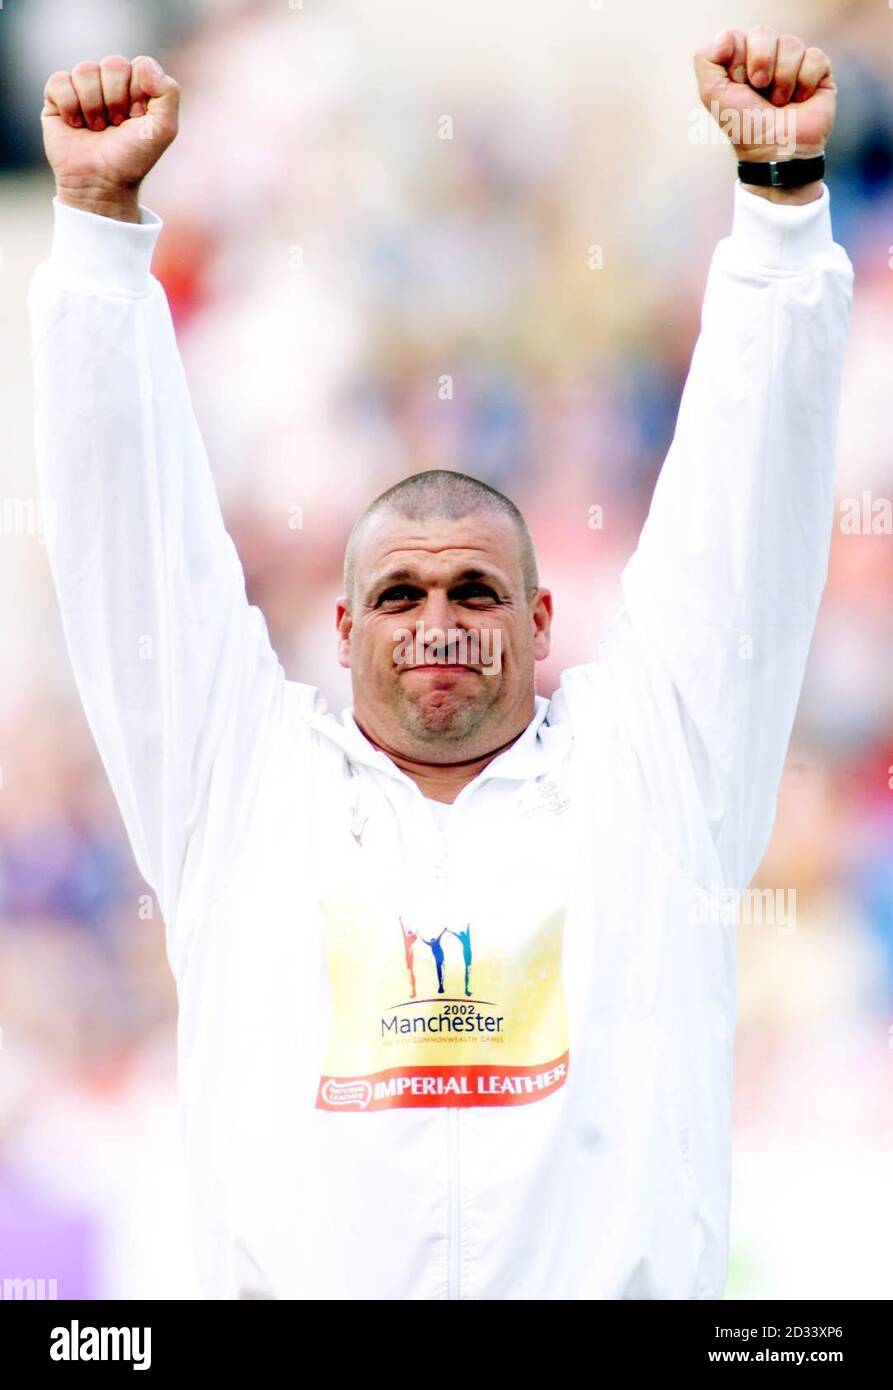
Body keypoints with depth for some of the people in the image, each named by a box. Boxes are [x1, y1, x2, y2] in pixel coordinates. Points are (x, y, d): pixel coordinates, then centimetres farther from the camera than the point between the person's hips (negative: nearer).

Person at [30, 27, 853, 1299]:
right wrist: (101, 220, 11)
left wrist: (781, 193, 9)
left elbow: (745, 504, 15)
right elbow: (138, 533, 15)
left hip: (620, 1281, 0)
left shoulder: (645, 767, 17)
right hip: (297, 1283, 0)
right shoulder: (245, 783, 18)